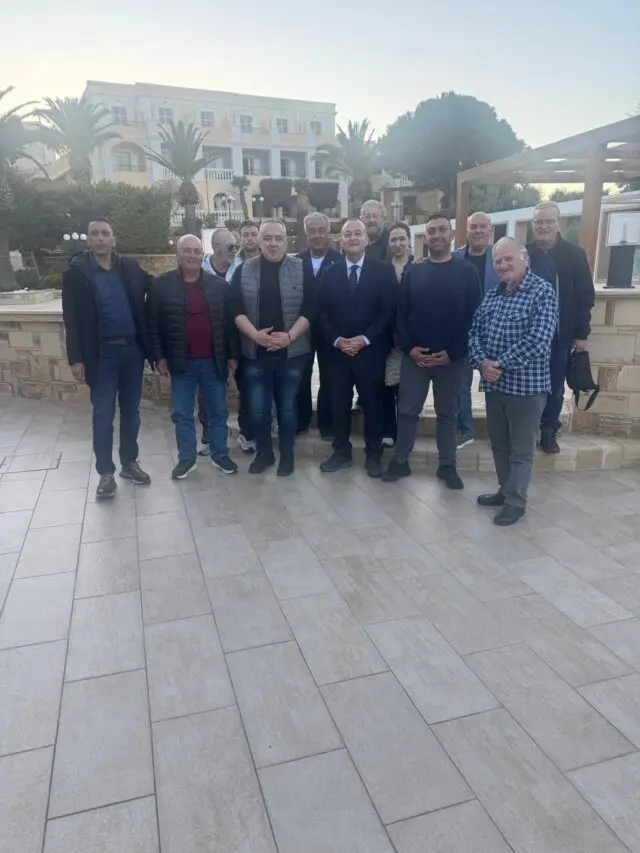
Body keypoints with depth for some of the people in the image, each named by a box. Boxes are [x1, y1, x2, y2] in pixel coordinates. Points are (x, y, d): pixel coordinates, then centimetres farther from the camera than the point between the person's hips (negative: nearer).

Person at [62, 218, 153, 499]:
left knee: (131, 410, 12)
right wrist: (76, 358, -10)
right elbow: (72, 318, -5)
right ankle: (106, 472, 15)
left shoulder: (130, 267, 4)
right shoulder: (76, 272, -3)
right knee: (103, 414, 3)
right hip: (102, 353, -3)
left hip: (133, 350, 3)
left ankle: (129, 463, 26)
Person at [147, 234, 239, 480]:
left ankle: (220, 455, 26)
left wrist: (232, 355, 1)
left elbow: (229, 321, 3)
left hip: (213, 361, 1)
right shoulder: (161, 284, -2)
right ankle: (186, 458, 23)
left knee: (217, 412, 11)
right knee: (182, 414, 9)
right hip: (181, 362, 0)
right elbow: (153, 324, 0)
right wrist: (159, 357, -5)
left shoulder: (219, 284, 1)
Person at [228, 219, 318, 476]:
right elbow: (235, 308, -2)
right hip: (255, 353, 1)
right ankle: (264, 452, 27)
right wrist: (255, 334, -16)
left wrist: (289, 336, -17)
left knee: (287, 408, 9)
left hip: (292, 353, -1)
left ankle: (287, 454, 25)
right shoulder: (243, 271, 4)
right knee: (258, 409, 6)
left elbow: (310, 309, -5)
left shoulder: (302, 270, 0)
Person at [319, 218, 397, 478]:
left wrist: (365, 339, -14)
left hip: (371, 350, -2)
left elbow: (388, 312, -5)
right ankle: (341, 452, 22)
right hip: (338, 350, 2)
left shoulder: (383, 271, 0)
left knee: (371, 405, 6)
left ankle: (373, 455, 20)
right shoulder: (330, 273, 8)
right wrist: (337, 340, -9)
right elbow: (324, 313, 6)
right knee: (339, 404, 8)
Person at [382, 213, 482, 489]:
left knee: (447, 413, 10)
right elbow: (401, 314, 4)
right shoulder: (413, 272, 6)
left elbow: (473, 316, -4)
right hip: (415, 356, 2)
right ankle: (400, 461, 19)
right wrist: (409, 348, -9)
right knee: (407, 410, 6)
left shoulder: (467, 271, 0)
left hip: (451, 357, -1)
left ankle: (447, 465, 21)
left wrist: (453, 352, -11)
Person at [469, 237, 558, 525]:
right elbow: (475, 331, 7)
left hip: (526, 383, -6)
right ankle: (506, 489, 33)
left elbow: (539, 340, -19)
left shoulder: (542, 291, -9)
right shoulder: (492, 294, 11)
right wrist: (482, 362, -11)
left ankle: (516, 501, 18)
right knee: (499, 443, 17)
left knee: (521, 448, 5)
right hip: (493, 382, 7)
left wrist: (502, 364, -19)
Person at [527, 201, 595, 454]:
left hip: (560, 334, 0)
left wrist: (582, 333, -4)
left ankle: (549, 432, 23)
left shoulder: (575, 254, 1)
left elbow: (586, 296, 1)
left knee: (555, 387, 9)